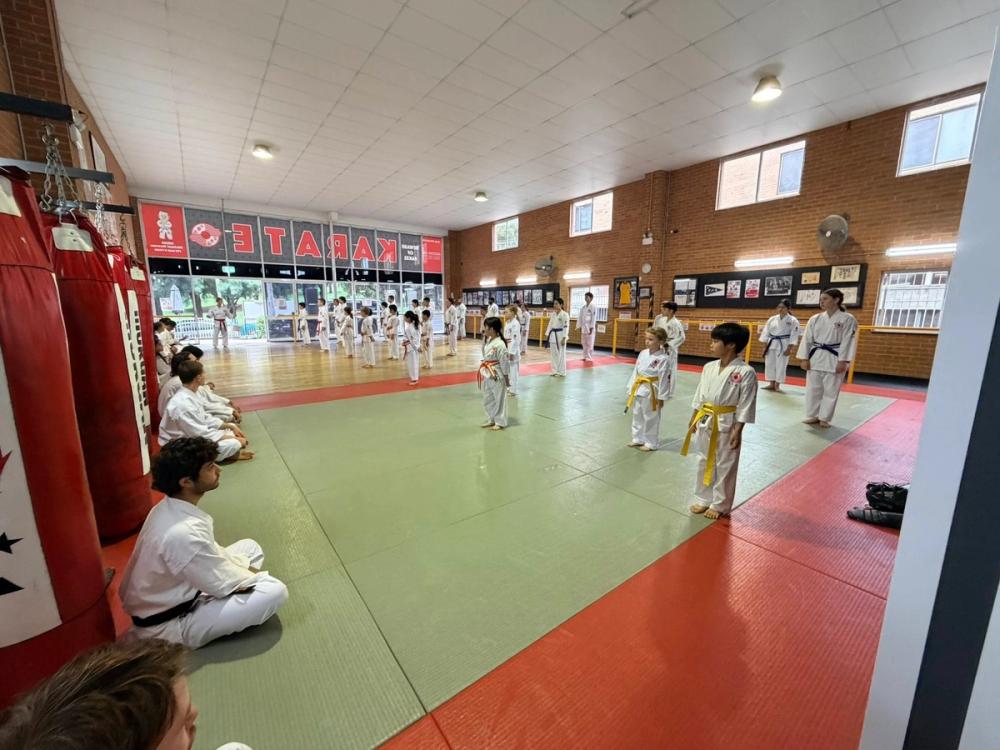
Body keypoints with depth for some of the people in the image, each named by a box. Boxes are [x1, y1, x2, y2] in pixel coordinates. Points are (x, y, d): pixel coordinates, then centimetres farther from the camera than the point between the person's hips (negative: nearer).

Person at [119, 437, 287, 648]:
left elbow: (210, 553, 6)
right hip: (166, 626, -8)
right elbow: (223, 585, -24)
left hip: (175, 593, 8)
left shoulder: (167, 509, -7)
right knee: (275, 591, -18)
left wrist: (246, 569, 1)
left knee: (250, 547, 9)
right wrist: (256, 574, -6)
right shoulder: (185, 533, -37)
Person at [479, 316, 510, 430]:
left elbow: (504, 362, -18)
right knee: (487, 399, 18)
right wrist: (484, 373, 16)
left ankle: (500, 422, 20)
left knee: (499, 399, 6)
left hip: (497, 376, -9)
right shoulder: (488, 341, 5)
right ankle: (491, 419, 33)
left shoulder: (500, 344, -22)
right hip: (487, 375, 9)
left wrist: (506, 377, -14)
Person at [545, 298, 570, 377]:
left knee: (561, 354, -1)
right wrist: (547, 334, 10)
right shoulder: (553, 314, 10)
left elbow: (566, 327, -13)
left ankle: (562, 372, 9)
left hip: (560, 335, -7)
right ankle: (555, 371, 21)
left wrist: (564, 338, -18)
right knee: (553, 354, 10)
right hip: (553, 335, 7)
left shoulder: (565, 314, -10)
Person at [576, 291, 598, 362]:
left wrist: (591, 328, -16)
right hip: (583, 327, 7)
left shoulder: (593, 306, -8)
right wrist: (579, 326, 9)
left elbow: (594, 318, -13)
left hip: (590, 327, -7)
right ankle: (585, 357, 20)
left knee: (590, 343, -4)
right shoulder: (583, 307, 12)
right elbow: (580, 317, 14)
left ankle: (590, 358, 4)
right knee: (584, 343, 10)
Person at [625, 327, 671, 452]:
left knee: (651, 419, 7)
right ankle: (638, 439, 35)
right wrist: (631, 389, 9)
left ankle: (651, 443, 24)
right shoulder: (643, 353, 3)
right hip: (638, 389, 7)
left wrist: (661, 398, -11)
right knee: (637, 416, 17)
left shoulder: (663, 358, -15)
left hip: (651, 392, -6)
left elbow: (663, 379, -13)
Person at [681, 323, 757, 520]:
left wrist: (737, 431, -14)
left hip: (727, 425, -6)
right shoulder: (709, 367, 2)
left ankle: (720, 505, 28)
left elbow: (745, 406, -13)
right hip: (705, 422, 6)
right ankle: (704, 499, 34)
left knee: (725, 466, 9)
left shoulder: (746, 372, -15)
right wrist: (694, 419, 11)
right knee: (704, 462, 17)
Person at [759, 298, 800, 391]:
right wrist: (765, 346, 2)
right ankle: (771, 384, 19)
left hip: (783, 345, -4)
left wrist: (789, 349, -12)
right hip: (771, 344, 4)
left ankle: (777, 385, 10)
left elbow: (794, 336, -7)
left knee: (781, 365, -1)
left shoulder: (793, 321, -5)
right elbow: (765, 332, 6)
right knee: (769, 364, 7)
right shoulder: (772, 319, 4)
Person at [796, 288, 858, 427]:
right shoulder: (815, 319, 6)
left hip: (834, 360, -3)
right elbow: (807, 339, 5)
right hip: (815, 358, 3)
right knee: (813, 388, 6)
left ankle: (824, 418, 16)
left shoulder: (847, 319, -4)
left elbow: (847, 341, -8)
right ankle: (812, 416, 19)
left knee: (831, 390, 4)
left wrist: (843, 361, -13)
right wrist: (805, 358, 0)